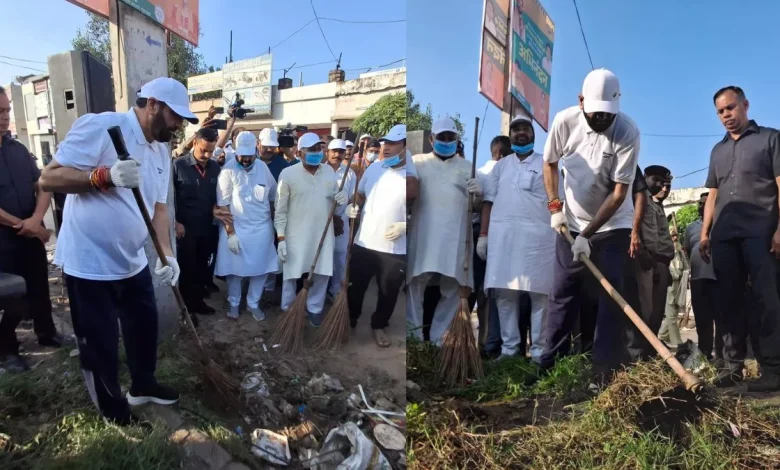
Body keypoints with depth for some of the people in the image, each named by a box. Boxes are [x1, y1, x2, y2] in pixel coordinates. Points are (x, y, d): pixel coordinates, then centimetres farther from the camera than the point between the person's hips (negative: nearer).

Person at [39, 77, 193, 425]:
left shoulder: (161, 151, 6)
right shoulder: (99, 126, -18)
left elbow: (159, 206, 7)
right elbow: (48, 178, -19)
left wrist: (167, 254, -5)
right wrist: (106, 175, -34)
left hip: (133, 261, 8)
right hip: (89, 263, -8)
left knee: (145, 326, 22)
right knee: (100, 344, 8)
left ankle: (143, 385, 45)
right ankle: (112, 407, 31)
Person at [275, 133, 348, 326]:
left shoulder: (329, 171, 4)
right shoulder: (288, 174, -8)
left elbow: (336, 207, 11)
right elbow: (281, 210, -5)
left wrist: (342, 201, -13)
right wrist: (281, 238, -10)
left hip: (323, 234, 3)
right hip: (296, 235, -3)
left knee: (321, 274, 12)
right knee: (292, 274, 9)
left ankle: (315, 309, 32)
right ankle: (287, 309, 29)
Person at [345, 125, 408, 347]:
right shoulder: (373, 169, 3)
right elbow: (360, 195, 17)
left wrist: (405, 226, -22)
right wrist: (353, 206, -5)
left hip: (396, 249, -3)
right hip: (364, 243, 4)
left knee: (388, 292, 13)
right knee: (355, 286, 16)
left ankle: (379, 326, 36)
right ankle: (350, 319, 39)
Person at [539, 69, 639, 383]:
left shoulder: (628, 132, -21)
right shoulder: (565, 121, -13)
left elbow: (619, 192, -20)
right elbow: (549, 163, 3)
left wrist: (588, 234, -23)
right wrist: (554, 206, -6)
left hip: (612, 225, -2)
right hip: (571, 222, 2)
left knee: (612, 294, -4)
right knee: (562, 292, 6)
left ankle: (606, 368, 6)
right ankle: (548, 362, 17)